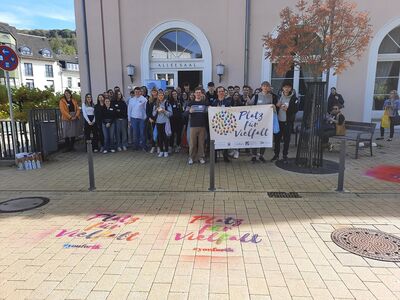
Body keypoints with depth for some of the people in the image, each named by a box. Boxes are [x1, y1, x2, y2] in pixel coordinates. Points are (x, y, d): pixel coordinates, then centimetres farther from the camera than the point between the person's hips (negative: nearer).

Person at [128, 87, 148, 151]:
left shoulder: (144, 99, -3)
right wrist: (129, 119, 8)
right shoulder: (131, 100, 7)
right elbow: (129, 109, 10)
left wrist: (146, 118, -8)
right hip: (134, 118, 3)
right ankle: (137, 145, 19)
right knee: (136, 133, 9)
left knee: (142, 133, 0)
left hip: (142, 118, -3)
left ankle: (143, 146, 9)